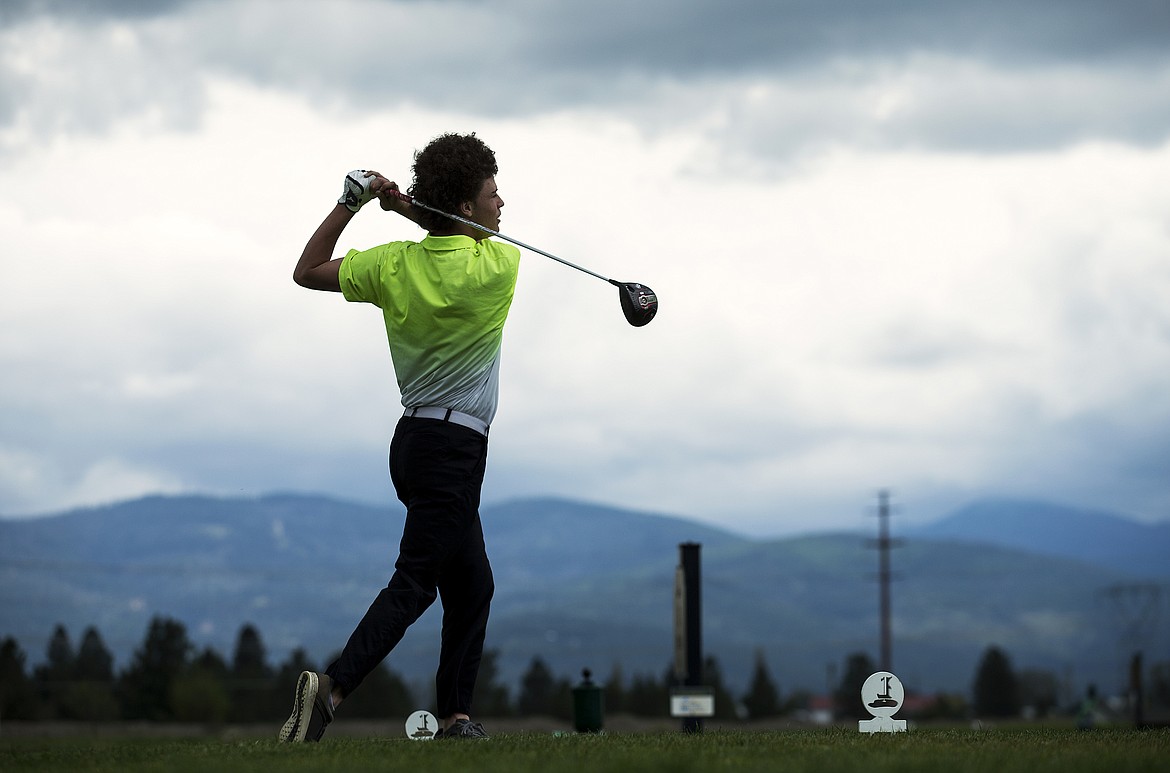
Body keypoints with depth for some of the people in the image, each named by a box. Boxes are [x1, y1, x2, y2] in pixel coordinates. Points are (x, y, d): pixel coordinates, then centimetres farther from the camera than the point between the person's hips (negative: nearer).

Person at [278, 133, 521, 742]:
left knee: (472, 584, 16)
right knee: (414, 583, -11)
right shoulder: (498, 267, -12)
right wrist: (413, 210, 4)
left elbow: (307, 272, 13)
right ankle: (333, 687, -25)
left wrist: (350, 204, 6)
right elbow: (478, 240, 13)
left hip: (414, 441, 8)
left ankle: (454, 715, 16)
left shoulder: (393, 264, 1)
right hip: (453, 446, -7)